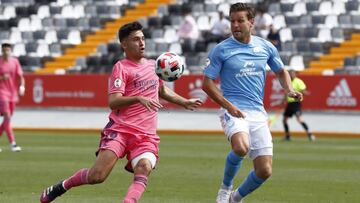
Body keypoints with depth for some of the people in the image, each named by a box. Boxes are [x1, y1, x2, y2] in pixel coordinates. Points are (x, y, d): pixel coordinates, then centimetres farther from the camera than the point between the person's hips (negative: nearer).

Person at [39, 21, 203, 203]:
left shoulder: (152, 65, 18)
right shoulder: (121, 67, -3)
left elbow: (162, 90, 39)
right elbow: (113, 102, -15)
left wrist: (184, 102, 29)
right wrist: (139, 99, -28)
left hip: (146, 135, 5)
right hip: (120, 129, -5)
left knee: (143, 169, -26)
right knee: (97, 176, -14)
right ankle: (62, 186, 12)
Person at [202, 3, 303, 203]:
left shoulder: (266, 47, 8)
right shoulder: (221, 50, -2)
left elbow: (281, 72, 23)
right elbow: (207, 83, -1)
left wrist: (289, 90, 2)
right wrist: (228, 106, -14)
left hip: (258, 113, 4)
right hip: (233, 110, -4)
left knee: (265, 171, -4)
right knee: (241, 147, -35)